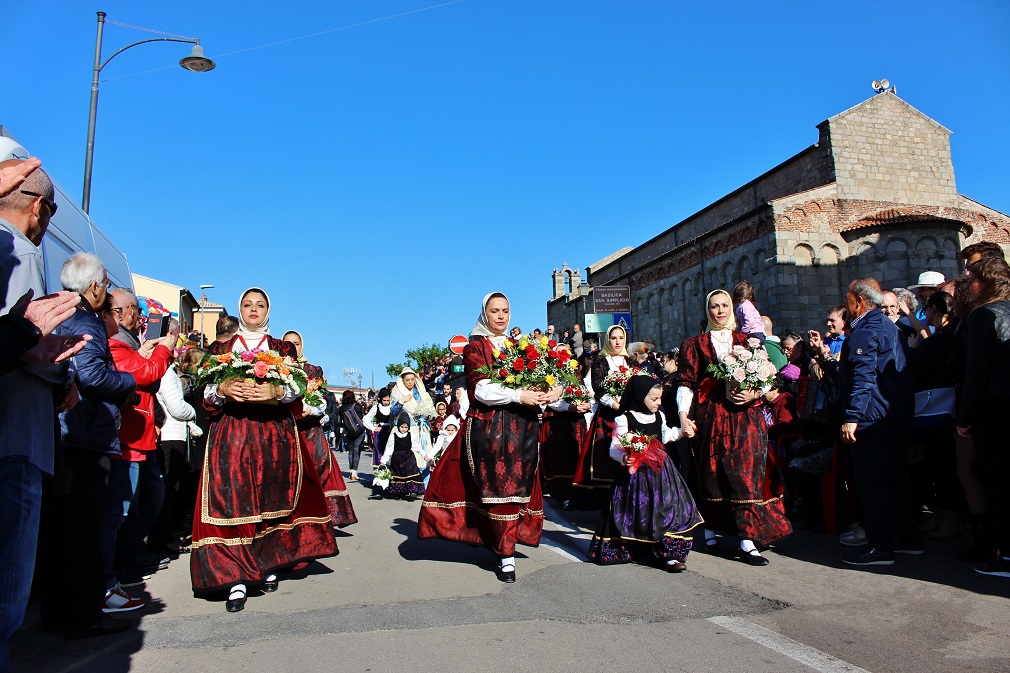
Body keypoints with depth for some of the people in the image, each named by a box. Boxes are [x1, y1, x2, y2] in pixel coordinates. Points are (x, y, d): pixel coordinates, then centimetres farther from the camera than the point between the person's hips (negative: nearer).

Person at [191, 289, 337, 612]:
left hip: (275, 433, 0)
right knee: (232, 501, -8)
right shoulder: (220, 348, 15)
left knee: (272, 500, 0)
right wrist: (224, 389, -14)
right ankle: (237, 579, -7)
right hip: (230, 433, 0)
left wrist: (276, 391, -17)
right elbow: (206, 391, 7)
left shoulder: (284, 349, 13)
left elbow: (298, 388, 3)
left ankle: (269, 565, 14)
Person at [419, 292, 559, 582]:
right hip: (488, 426, -4)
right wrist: (518, 396, -22)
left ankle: (503, 546, 15)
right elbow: (481, 389, -10)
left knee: (517, 487, 3)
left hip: (522, 427, 4)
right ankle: (506, 554, 4)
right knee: (496, 488, -4)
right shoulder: (475, 347, 4)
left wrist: (555, 390, -10)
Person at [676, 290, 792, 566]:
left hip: (745, 416, 1)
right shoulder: (695, 345, 11)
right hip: (710, 417, 0)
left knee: (746, 475, -6)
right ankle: (710, 532, 19)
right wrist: (683, 415, -10)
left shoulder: (747, 341, 15)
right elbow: (686, 384, 3)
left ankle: (748, 541, -5)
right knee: (710, 474, 3)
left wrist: (754, 394, -10)